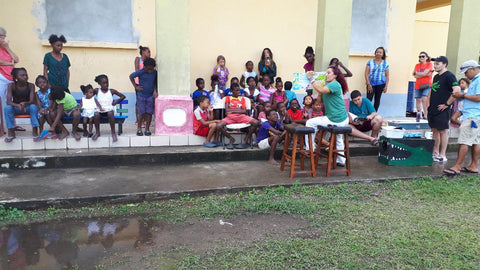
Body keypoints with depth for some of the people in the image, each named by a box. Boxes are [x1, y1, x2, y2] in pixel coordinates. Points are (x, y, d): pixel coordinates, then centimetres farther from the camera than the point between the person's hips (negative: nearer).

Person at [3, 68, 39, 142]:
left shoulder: (31, 86, -13)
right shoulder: (11, 86, -13)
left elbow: (32, 101, -20)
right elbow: (8, 102, -21)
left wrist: (24, 103, -43)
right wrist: (18, 105, -42)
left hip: (28, 107, -1)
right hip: (16, 108, 1)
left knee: (34, 107, -33)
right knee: (7, 108, -30)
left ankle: (35, 130, -32)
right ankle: (11, 132, -23)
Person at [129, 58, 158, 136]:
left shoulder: (155, 73, -3)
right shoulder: (140, 72, -11)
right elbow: (131, 76, 3)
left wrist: (155, 91, 0)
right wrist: (135, 86, -1)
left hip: (150, 95, 2)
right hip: (141, 95, -2)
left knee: (149, 113, 0)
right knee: (142, 113, -4)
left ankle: (147, 129, 12)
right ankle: (139, 128, 13)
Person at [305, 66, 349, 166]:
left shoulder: (335, 84, -16)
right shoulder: (329, 85, 15)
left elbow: (321, 90, -34)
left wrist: (311, 79, -27)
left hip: (336, 120, -11)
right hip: (343, 119, 11)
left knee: (310, 123, -2)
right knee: (339, 139, 33)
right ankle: (341, 160, 47)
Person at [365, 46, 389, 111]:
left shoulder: (385, 64, 4)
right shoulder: (370, 62, 1)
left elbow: (387, 75, 6)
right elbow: (366, 73, -1)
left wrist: (386, 86, -1)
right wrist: (368, 84, -9)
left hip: (380, 84, 2)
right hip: (371, 84, -1)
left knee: (377, 99, 6)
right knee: (368, 99, -10)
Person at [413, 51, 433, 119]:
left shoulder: (429, 64, 0)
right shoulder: (417, 65, 11)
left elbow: (424, 73, -13)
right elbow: (415, 75, -3)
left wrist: (416, 73, 1)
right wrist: (425, 74, -9)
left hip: (427, 85, -4)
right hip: (418, 85, 4)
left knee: (424, 99, -17)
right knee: (418, 100, 5)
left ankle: (425, 115, -13)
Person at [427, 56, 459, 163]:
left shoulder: (449, 76, -10)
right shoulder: (436, 77, 16)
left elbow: (457, 90, -21)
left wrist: (447, 104, -18)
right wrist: (428, 103, 15)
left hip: (442, 110, -8)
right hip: (433, 109, 8)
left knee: (443, 131, -2)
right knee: (435, 130, 12)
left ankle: (442, 155, 4)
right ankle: (435, 153, 21)